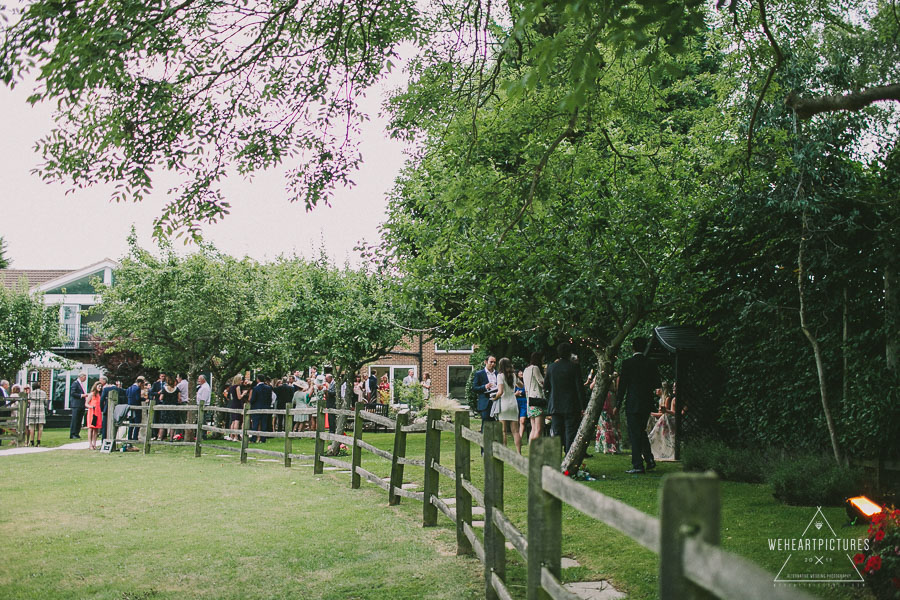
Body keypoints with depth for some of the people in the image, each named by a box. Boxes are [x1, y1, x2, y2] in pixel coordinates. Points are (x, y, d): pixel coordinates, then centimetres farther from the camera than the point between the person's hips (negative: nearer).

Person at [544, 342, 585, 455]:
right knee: (570, 434, -1)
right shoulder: (574, 367, -6)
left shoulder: (551, 367, 5)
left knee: (556, 434, 8)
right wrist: (582, 406, -5)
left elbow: (545, 387, 10)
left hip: (555, 406, 4)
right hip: (571, 407, -3)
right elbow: (579, 387, -8)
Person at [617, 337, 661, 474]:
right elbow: (657, 384, 6)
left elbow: (622, 384, -10)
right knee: (641, 431, 20)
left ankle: (638, 465, -3)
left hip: (632, 403, -5)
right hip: (647, 403, 5)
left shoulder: (628, 363, -10)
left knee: (634, 434, -1)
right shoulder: (650, 364, 3)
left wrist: (618, 404, -3)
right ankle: (649, 460, 16)